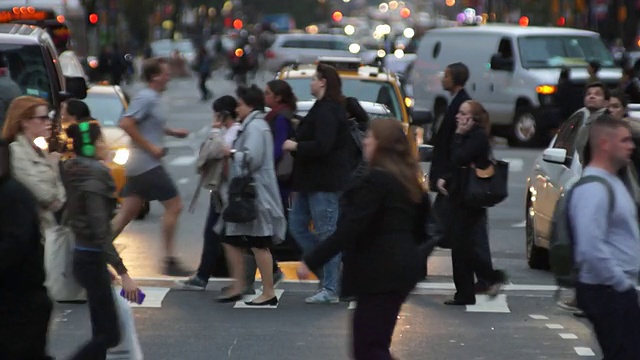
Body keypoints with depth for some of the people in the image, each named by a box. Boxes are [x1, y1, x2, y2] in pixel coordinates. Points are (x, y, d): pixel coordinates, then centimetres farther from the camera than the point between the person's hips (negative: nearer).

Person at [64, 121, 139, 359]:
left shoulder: (79, 174, 10)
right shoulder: (93, 180, -18)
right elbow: (100, 232, -24)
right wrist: (123, 274, -25)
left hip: (87, 256, 10)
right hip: (92, 259, -10)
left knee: (102, 331, 11)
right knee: (109, 334, -6)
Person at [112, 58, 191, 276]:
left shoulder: (154, 98, 14)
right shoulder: (146, 98, -15)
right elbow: (126, 123, -24)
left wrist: (173, 132, 18)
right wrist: (150, 147, -21)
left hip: (138, 165, 9)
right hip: (148, 165, -9)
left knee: (128, 213, 9)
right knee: (174, 206, -3)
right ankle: (169, 262, 0)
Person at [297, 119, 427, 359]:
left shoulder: (376, 180, -16)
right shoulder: (406, 178, 13)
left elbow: (349, 228, -22)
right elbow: (418, 226, 22)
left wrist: (311, 261, -20)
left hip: (381, 270, -10)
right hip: (400, 264, 10)